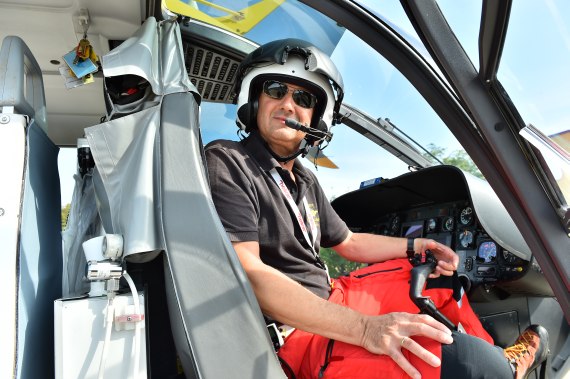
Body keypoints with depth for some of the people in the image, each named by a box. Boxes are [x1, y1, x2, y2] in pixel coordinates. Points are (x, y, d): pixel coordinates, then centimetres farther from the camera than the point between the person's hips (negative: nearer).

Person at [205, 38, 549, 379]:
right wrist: (365, 329, -31)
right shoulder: (226, 162, -13)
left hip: (328, 306, 9)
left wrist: (414, 246, 9)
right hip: (291, 333, -9)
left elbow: (349, 243, 24)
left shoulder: (305, 180, 13)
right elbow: (246, 274, -25)